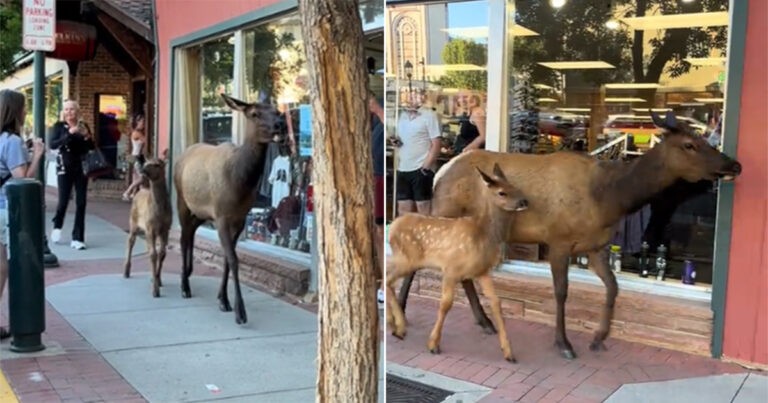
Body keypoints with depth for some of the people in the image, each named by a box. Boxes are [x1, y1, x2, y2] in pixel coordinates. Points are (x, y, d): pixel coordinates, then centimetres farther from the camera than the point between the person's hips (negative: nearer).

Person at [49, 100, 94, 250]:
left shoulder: (83, 126, 7)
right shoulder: (59, 126, -1)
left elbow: (92, 147, 7)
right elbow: (52, 145, -14)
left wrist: (87, 136, -12)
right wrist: (69, 134, -24)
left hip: (81, 168, 3)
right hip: (65, 168, -2)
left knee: (81, 203, -1)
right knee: (63, 201, -5)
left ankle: (77, 238, 5)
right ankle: (57, 226, 27)